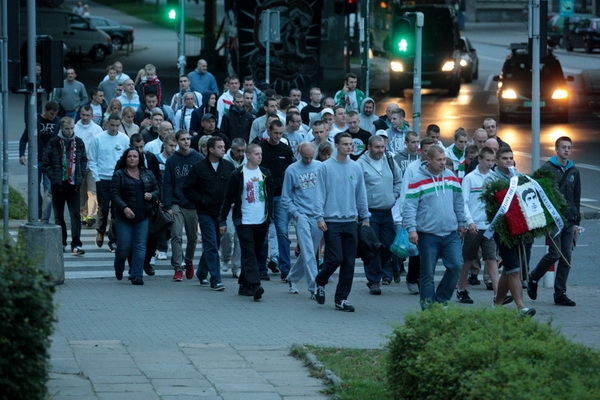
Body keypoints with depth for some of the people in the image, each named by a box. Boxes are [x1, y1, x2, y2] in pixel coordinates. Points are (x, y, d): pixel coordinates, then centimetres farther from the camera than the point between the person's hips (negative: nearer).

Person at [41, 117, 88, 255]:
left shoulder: (79, 142, 4)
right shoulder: (53, 143, -3)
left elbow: (84, 161, 16)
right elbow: (45, 164, 0)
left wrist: (80, 176, 4)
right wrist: (53, 177, -9)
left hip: (74, 185, 1)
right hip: (58, 185, -1)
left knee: (75, 215, -8)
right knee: (59, 216, 8)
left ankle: (76, 245, -11)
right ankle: (61, 243, 19)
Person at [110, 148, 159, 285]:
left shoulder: (148, 175, 12)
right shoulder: (119, 175, 1)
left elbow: (157, 190, 17)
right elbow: (114, 194, -6)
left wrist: (152, 195, -7)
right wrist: (124, 208, -20)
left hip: (143, 217, 3)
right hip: (125, 216, -3)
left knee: (140, 246, -3)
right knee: (124, 246, -3)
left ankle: (136, 275, -1)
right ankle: (118, 268, 27)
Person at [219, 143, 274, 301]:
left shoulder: (265, 174, 9)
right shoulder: (238, 175, -4)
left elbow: (269, 196, 15)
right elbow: (228, 198, 0)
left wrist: (269, 216, 8)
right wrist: (222, 221, -1)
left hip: (261, 222, 5)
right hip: (244, 221, -5)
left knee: (256, 253, 7)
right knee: (249, 254, -11)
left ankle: (244, 285, 17)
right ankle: (255, 286, -22)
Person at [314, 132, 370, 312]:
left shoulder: (356, 168, 8)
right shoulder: (326, 167, -4)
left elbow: (361, 194, 14)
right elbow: (320, 194, -4)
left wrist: (365, 217, 11)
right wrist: (319, 217, -11)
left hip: (351, 221, 4)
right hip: (332, 221, -4)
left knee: (349, 262, 2)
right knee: (336, 258, -11)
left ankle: (342, 299, 10)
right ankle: (320, 282, 17)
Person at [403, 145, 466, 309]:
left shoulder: (451, 177, 9)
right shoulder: (418, 181, -7)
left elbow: (459, 202, 19)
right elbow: (409, 207, -10)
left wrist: (461, 222, 20)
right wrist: (411, 229, -17)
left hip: (451, 234, 4)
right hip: (428, 234, -4)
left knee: (456, 265, -6)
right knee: (428, 272, 1)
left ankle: (440, 299, 9)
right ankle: (428, 305, 10)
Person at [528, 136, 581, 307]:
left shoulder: (573, 171, 15)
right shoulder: (547, 168, -3)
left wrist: (576, 222, 14)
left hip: (569, 221, 6)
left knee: (566, 257, 2)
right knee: (555, 253, -11)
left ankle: (560, 293, 6)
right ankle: (533, 279, 12)